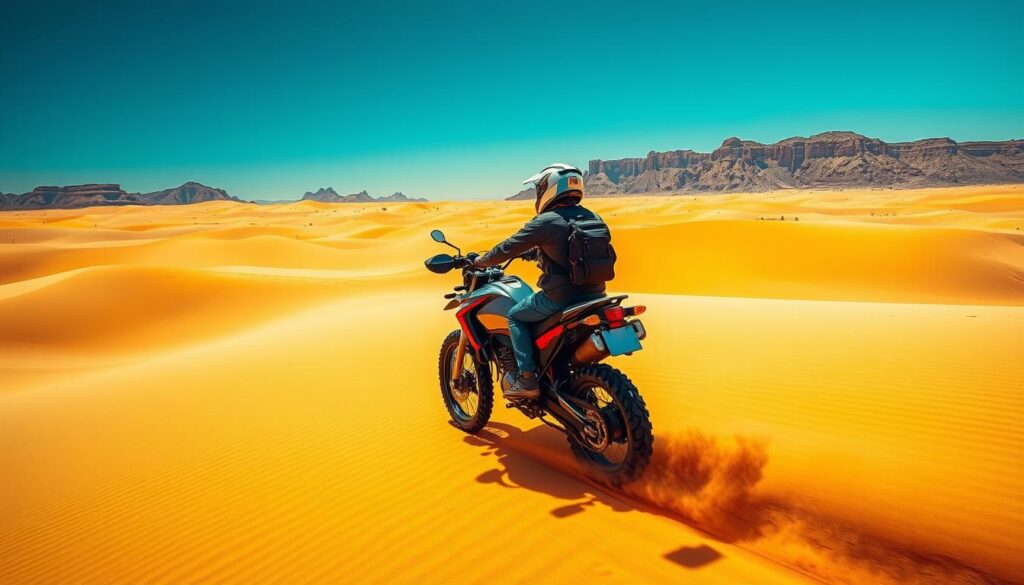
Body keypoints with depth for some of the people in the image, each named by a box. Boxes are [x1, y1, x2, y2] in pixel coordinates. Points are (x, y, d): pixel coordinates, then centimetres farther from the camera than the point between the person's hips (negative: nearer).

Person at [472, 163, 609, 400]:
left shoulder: (545, 222, -12)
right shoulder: (591, 217, 11)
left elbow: (509, 248, -6)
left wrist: (481, 261, 11)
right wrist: (534, 251, 34)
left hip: (560, 297, -8)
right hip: (593, 295, 8)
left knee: (515, 316, 11)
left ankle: (527, 379, 3)